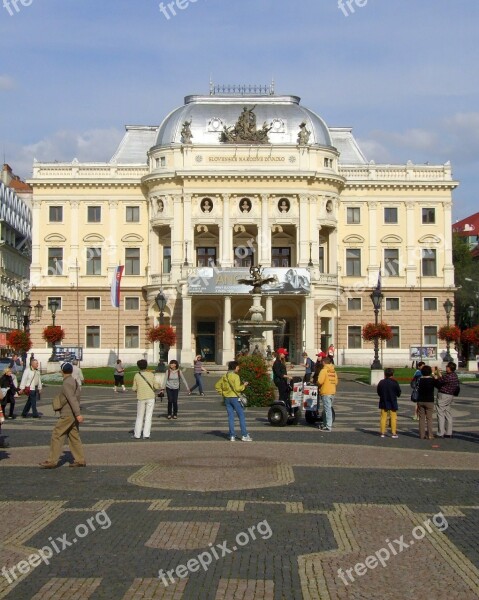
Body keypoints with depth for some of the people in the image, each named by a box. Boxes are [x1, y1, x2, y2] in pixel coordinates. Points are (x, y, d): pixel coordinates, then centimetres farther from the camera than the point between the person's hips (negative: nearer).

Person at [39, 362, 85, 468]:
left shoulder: (66, 384, -16)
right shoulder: (74, 382, 13)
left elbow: (72, 399, -24)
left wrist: (78, 414, -30)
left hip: (67, 415, -9)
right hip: (74, 415, 9)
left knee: (57, 435, -5)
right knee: (74, 436, 11)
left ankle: (52, 461, -3)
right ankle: (80, 460, 11)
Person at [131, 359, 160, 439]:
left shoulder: (137, 376, -4)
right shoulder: (151, 375, -5)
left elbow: (134, 388, 0)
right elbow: (156, 386, -2)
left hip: (141, 398, 1)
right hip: (150, 398, 0)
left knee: (139, 417, 12)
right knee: (148, 416, 5)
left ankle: (137, 435, 14)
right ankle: (146, 435, 2)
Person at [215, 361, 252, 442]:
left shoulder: (224, 376, 10)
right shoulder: (235, 376, -12)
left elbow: (217, 385, 13)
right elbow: (237, 388, -18)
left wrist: (222, 393, 14)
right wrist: (243, 385, -3)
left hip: (226, 398, 7)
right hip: (234, 397, -6)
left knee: (230, 417, 8)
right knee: (241, 416, 1)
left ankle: (232, 436, 6)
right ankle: (244, 435, -1)